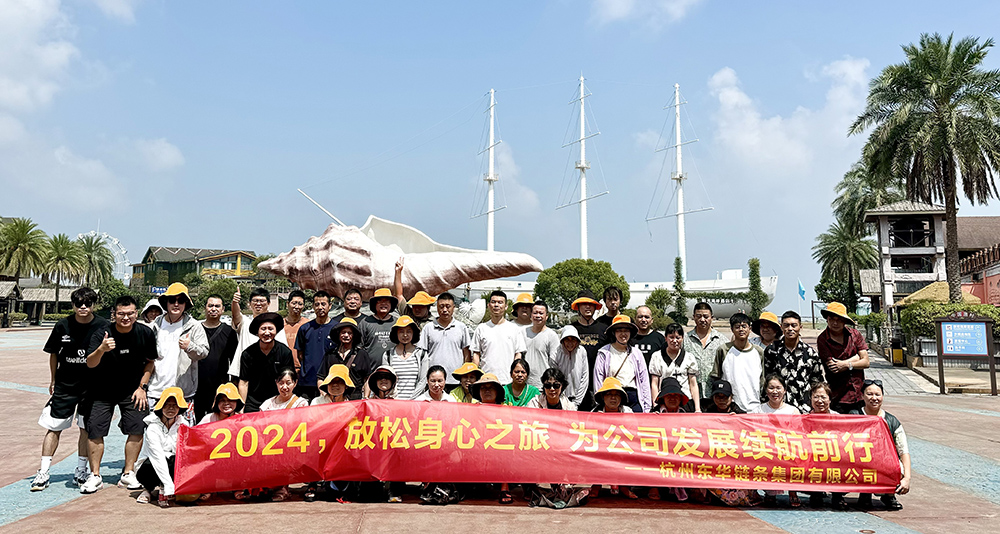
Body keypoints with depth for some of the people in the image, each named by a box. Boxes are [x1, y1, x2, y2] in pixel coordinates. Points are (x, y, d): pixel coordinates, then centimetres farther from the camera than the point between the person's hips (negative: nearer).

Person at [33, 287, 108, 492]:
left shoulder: (102, 326, -8)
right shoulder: (63, 325, -4)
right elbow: (54, 354, 8)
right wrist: (53, 380, 11)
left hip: (91, 385, -1)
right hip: (64, 384, 1)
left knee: (87, 428, 8)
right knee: (54, 427, 2)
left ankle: (81, 471, 22)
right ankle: (43, 473, 12)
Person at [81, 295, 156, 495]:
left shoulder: (145, 333, -11)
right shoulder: (102, 333, -18)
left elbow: (150, 361, 3)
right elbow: (90, 364, -27)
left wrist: (142, 387, -3)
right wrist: (101, 349, -47)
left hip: (132, 389, 1)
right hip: (102, 390, -1)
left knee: (137, 429, -6)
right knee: (95, 430, -4)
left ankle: (128, 474, 9)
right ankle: (95, 476, 12)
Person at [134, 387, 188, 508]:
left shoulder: (183, 425, -3)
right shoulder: (153, 428, -14)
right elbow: (158, 457, -24)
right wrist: (169, 486, -33)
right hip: (155, 467, -2)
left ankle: (163, 490, -6)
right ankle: (148, 488, 0)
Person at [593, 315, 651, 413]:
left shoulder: (636, 353, 15)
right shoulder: (604, 353, 5)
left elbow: (644, 381, 15)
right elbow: (598, 380, 2)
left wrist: (647, 408, 9)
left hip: (633, 399, 2)